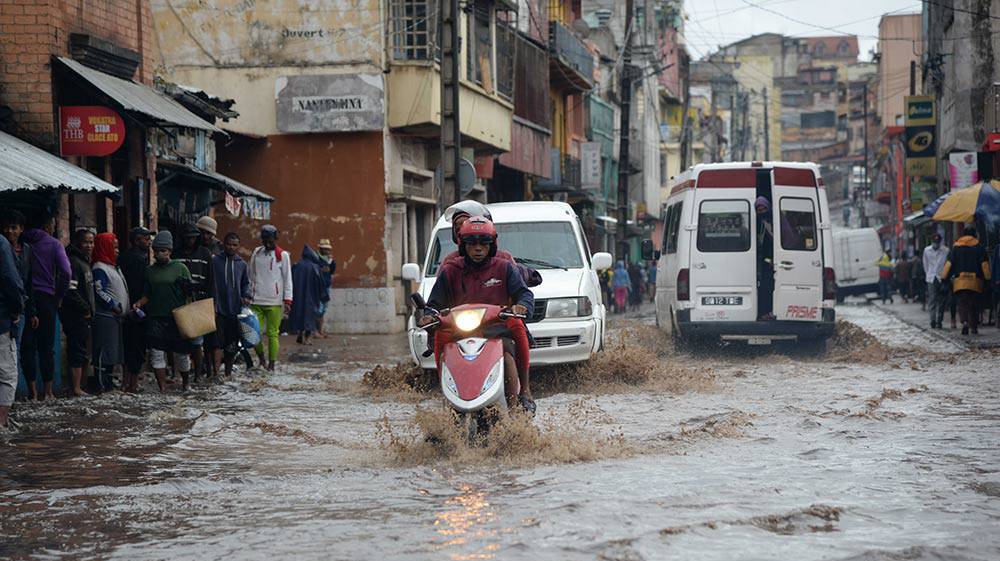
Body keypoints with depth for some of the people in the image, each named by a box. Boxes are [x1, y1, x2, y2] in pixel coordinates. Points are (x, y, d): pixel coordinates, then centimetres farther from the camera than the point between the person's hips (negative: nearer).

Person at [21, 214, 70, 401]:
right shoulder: (54, 244, -1)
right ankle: (48, 391, 6)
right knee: (46, 347, 5)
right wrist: (60, 296, 1)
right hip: (46, 298, -1)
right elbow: (66, 272, -12)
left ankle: (32, 389, 1)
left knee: (27, 345, 4)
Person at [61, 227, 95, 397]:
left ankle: (78, 387, 19)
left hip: (84, 316, 10)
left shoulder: (85, 262, 18)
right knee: (78, 353, -8)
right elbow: (70, 291, -23)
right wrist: (85, 309, -15)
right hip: (76, 316, -10)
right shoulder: (74, 262, -15)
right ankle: (77, 388, -6)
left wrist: (89, 310, 15)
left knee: (81, 353, 13)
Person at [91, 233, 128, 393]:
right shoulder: (99, 268, -11)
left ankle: (108, 383, 17)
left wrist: (126, 308, 15)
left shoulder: (114, 267, 19)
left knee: (115, 350, 11)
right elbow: (99, 292, -18)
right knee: (105, 350, -9)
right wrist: (115, 306, -18)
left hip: (117, 317, 10)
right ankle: (101, 384, -8)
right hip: (105, 317, -10)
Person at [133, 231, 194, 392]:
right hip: (155, 318, 2)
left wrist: (187, 287, -13)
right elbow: (147, 295, 16)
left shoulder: (180, 268, 4)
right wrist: (139, 303, -1)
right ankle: (162, 389, -1)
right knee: (157, 354, -5)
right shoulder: (150, 271, 11)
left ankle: (186, 382, 28)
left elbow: (191, 293, 7)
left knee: (181, 354, 4)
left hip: (178, 319, -2)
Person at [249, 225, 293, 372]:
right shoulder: (256, 253, 11)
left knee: (272, 334, -1)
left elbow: (287, 280, 2)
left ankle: (271, 364, 8)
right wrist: (248, 296, 10)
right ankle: (261, 358, 17)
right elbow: (251, 277, 16)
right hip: (256, 301, 2)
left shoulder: (283, 255, 2)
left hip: (274, 302, -2)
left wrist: (287, 300, -5)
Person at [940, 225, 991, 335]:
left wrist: (943, 278, 7)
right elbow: (984, 265, 0)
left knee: (963, 303, 0)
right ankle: (974, 327, 11)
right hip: (976, 281, 0)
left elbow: (948, 264, 3)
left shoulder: (956, 247, 5)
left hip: (960, 281, 0)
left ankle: (964, 322, -24)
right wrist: (988, 279, 5)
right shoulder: (979, 248, 3)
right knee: (974, 305, 11)